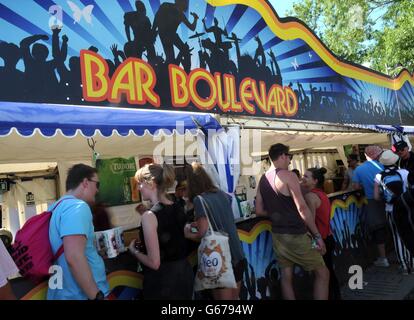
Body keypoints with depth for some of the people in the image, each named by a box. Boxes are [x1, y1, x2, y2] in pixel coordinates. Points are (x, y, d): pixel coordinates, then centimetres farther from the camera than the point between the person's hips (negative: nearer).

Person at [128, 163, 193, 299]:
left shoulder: (150, 215, -20)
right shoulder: (178, 208, 1)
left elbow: (154, 263, -20)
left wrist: (134, 250, -3)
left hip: (162, 281, -7)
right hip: (184, 273, 7)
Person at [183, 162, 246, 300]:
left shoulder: (199, 200, -14)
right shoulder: (222, 194, 5)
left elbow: (204, 234, -16)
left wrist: (187, 234, 1)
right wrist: (199, 223, 16)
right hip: (238, 257, 7)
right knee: (234, 297, 20)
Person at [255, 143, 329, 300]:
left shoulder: (263, 179, 7)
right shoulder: (288, 175, -14)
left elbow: (259, 211, 8)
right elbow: (302, 208, -19)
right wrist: (317, 235, -14)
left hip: (277, 235, 7)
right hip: (296, 235, -7)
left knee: (286, 276, 13)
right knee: (322, 273, 6)